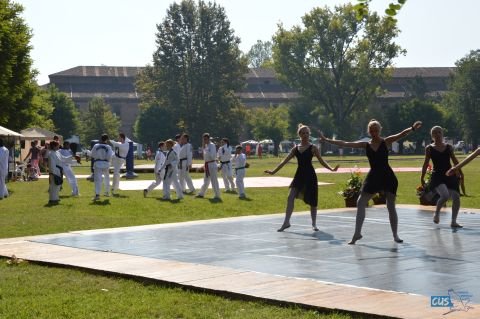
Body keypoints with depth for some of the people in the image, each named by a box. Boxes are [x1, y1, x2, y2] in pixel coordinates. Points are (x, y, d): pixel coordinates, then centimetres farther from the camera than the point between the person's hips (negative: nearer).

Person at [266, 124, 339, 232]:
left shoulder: (313, 148, -1)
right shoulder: (295, 149, 8)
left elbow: (321, 161, 0)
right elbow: (285, 161, 11)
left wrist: (331, 168, -16)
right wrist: (274, 171, 8)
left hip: (310, 175, -3)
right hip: (299, 175, 3)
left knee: (312, 200, 4)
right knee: (290, 197, -10)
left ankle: (314, 224, 18)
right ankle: (286, 222, -5)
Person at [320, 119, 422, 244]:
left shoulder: (386, 142, -2)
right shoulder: (366, 145, 5)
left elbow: (401, 135, -17)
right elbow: (344, 144, 6)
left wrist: (412, 128, -36)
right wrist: (327, 140, 5)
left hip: (387, 176, -3)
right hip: (373, 177, 3)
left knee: (391, 206, 3)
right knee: (360, 203, -4)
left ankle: (395, 235, 12)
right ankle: (357, 233, 2)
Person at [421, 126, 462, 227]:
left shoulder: (449, 147, 9)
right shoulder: (429, 148, 2)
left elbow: (455, 161, 14)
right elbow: (426, 164, 5)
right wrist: (422, 178, 3)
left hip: (450, 175, 4)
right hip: (437, 175, -4)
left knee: (456, 197, -6)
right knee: (445, 195, -26)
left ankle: (454, 221, 8)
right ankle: (437, 213, 3)